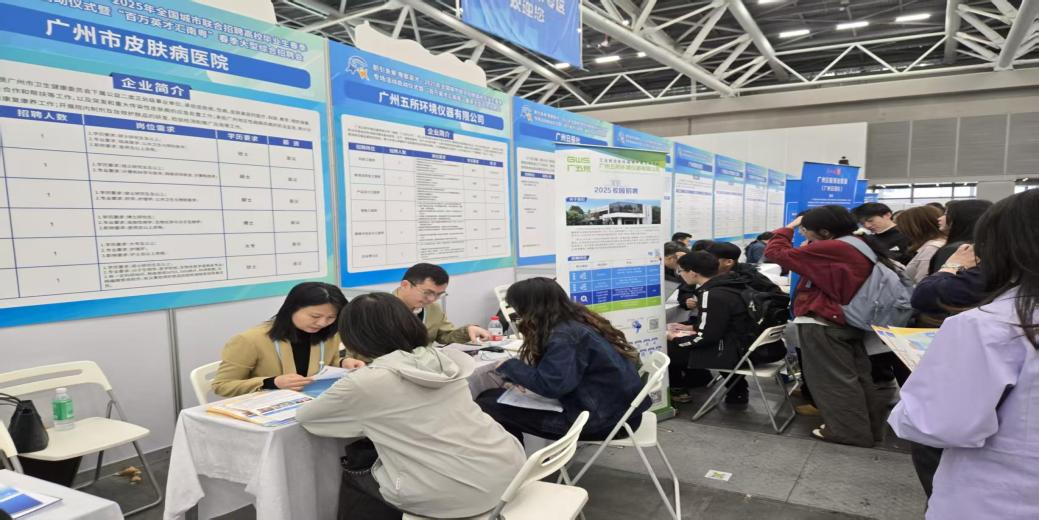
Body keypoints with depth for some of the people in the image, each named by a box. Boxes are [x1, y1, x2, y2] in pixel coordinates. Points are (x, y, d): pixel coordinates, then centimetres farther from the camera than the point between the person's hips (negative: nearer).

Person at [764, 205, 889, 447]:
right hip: (850, 321, 9)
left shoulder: (829, 249, -23)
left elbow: (775, 253, -19)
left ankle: (852, 431, 11)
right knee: (857, 376, 17)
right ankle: (871, 426, 27)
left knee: (834, 379, 3)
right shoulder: (861, 246, 5)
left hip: (823, 324, -9)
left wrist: (789, 227, -3)